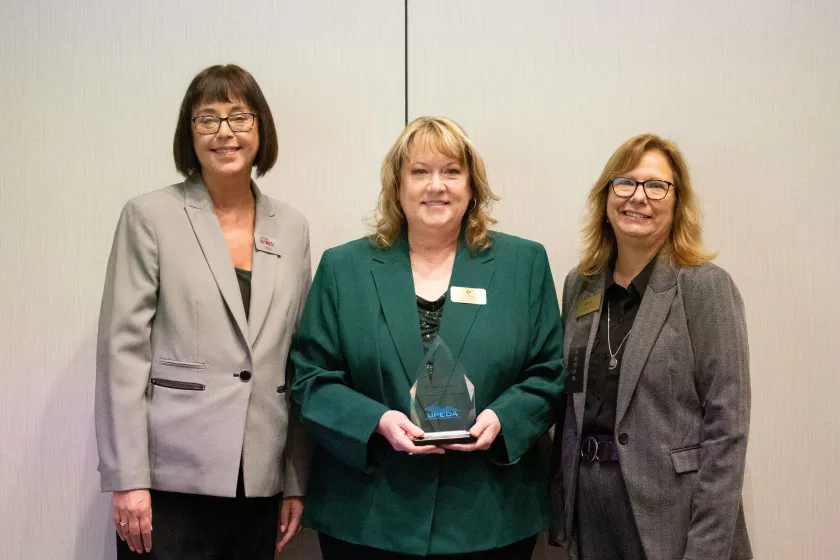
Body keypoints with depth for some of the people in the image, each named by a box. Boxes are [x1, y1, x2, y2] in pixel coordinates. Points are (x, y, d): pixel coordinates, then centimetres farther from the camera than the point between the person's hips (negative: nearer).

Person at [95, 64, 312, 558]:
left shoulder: (292, 227, 9)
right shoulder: (150, 217, -1)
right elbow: (122, 350, -5)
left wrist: (298, 480, 8)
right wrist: (127, 478, -11)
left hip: (259, 484, 3)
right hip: (171, 479, -3)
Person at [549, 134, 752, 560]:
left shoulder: (705, 287, -10)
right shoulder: (580, 284, 6)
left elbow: (726, 426, -14)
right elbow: (571, 408, 11)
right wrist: (560, 510, 8)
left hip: (669, 512, -5)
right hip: (589, 513, 5)